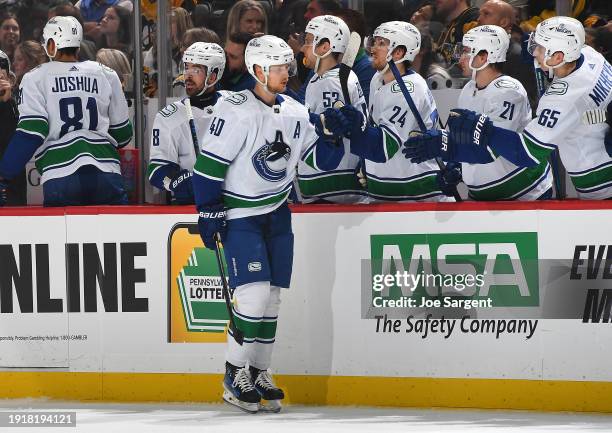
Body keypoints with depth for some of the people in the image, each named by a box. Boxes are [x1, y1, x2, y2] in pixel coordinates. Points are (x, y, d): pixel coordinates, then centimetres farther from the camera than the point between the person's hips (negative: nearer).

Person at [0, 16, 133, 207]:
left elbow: (30, 134, -6)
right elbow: (122, 134, 19)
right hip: (106, 171, 2)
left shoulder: (35, 78, 4)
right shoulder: (107, 75, 14)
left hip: (60, 178, -2)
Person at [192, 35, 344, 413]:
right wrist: (209, 212, -15)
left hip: (277, 214, 7)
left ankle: (259, 373, 17)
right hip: (240, 215, -7)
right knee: (255, 294, -15)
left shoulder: (295, 112, 4)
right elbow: (210, 164, -15)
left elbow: (321, 158, 10)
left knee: (272, 297, 7)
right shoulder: (236, 111, -16)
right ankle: (235, 375, -2)